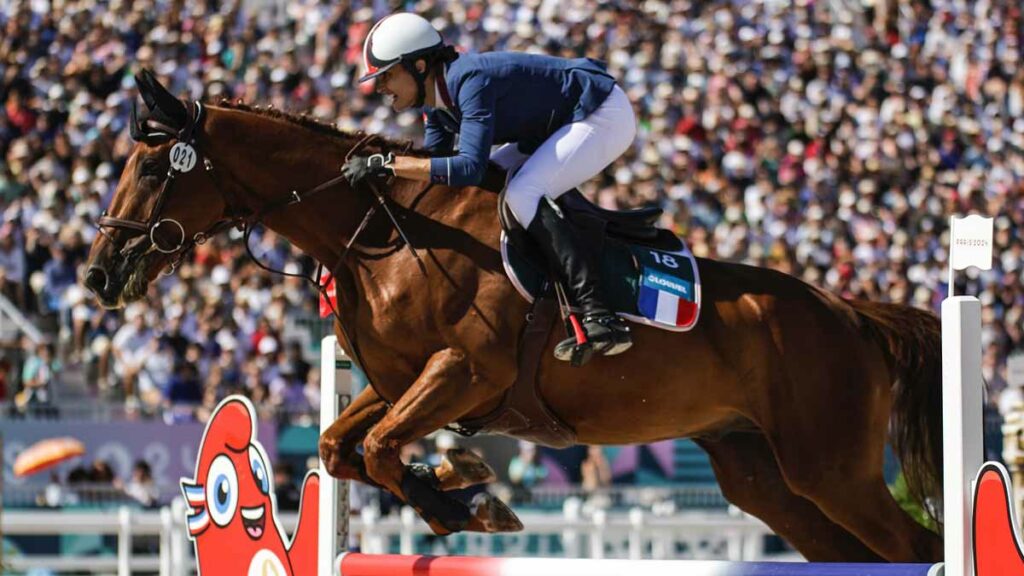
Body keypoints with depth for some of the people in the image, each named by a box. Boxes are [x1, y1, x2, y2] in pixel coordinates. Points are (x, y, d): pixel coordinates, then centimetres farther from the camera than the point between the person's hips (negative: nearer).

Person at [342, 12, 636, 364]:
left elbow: (468, 167, -39)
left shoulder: (471, 82, -29)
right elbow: (433, 167, 10)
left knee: (522, 195, -26)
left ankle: (599, 319, -33)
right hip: (561, 123, 10)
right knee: (484, 189, 9)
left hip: (605, 116, -10)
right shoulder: (438, 104, 1)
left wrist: (387, 163, -38)